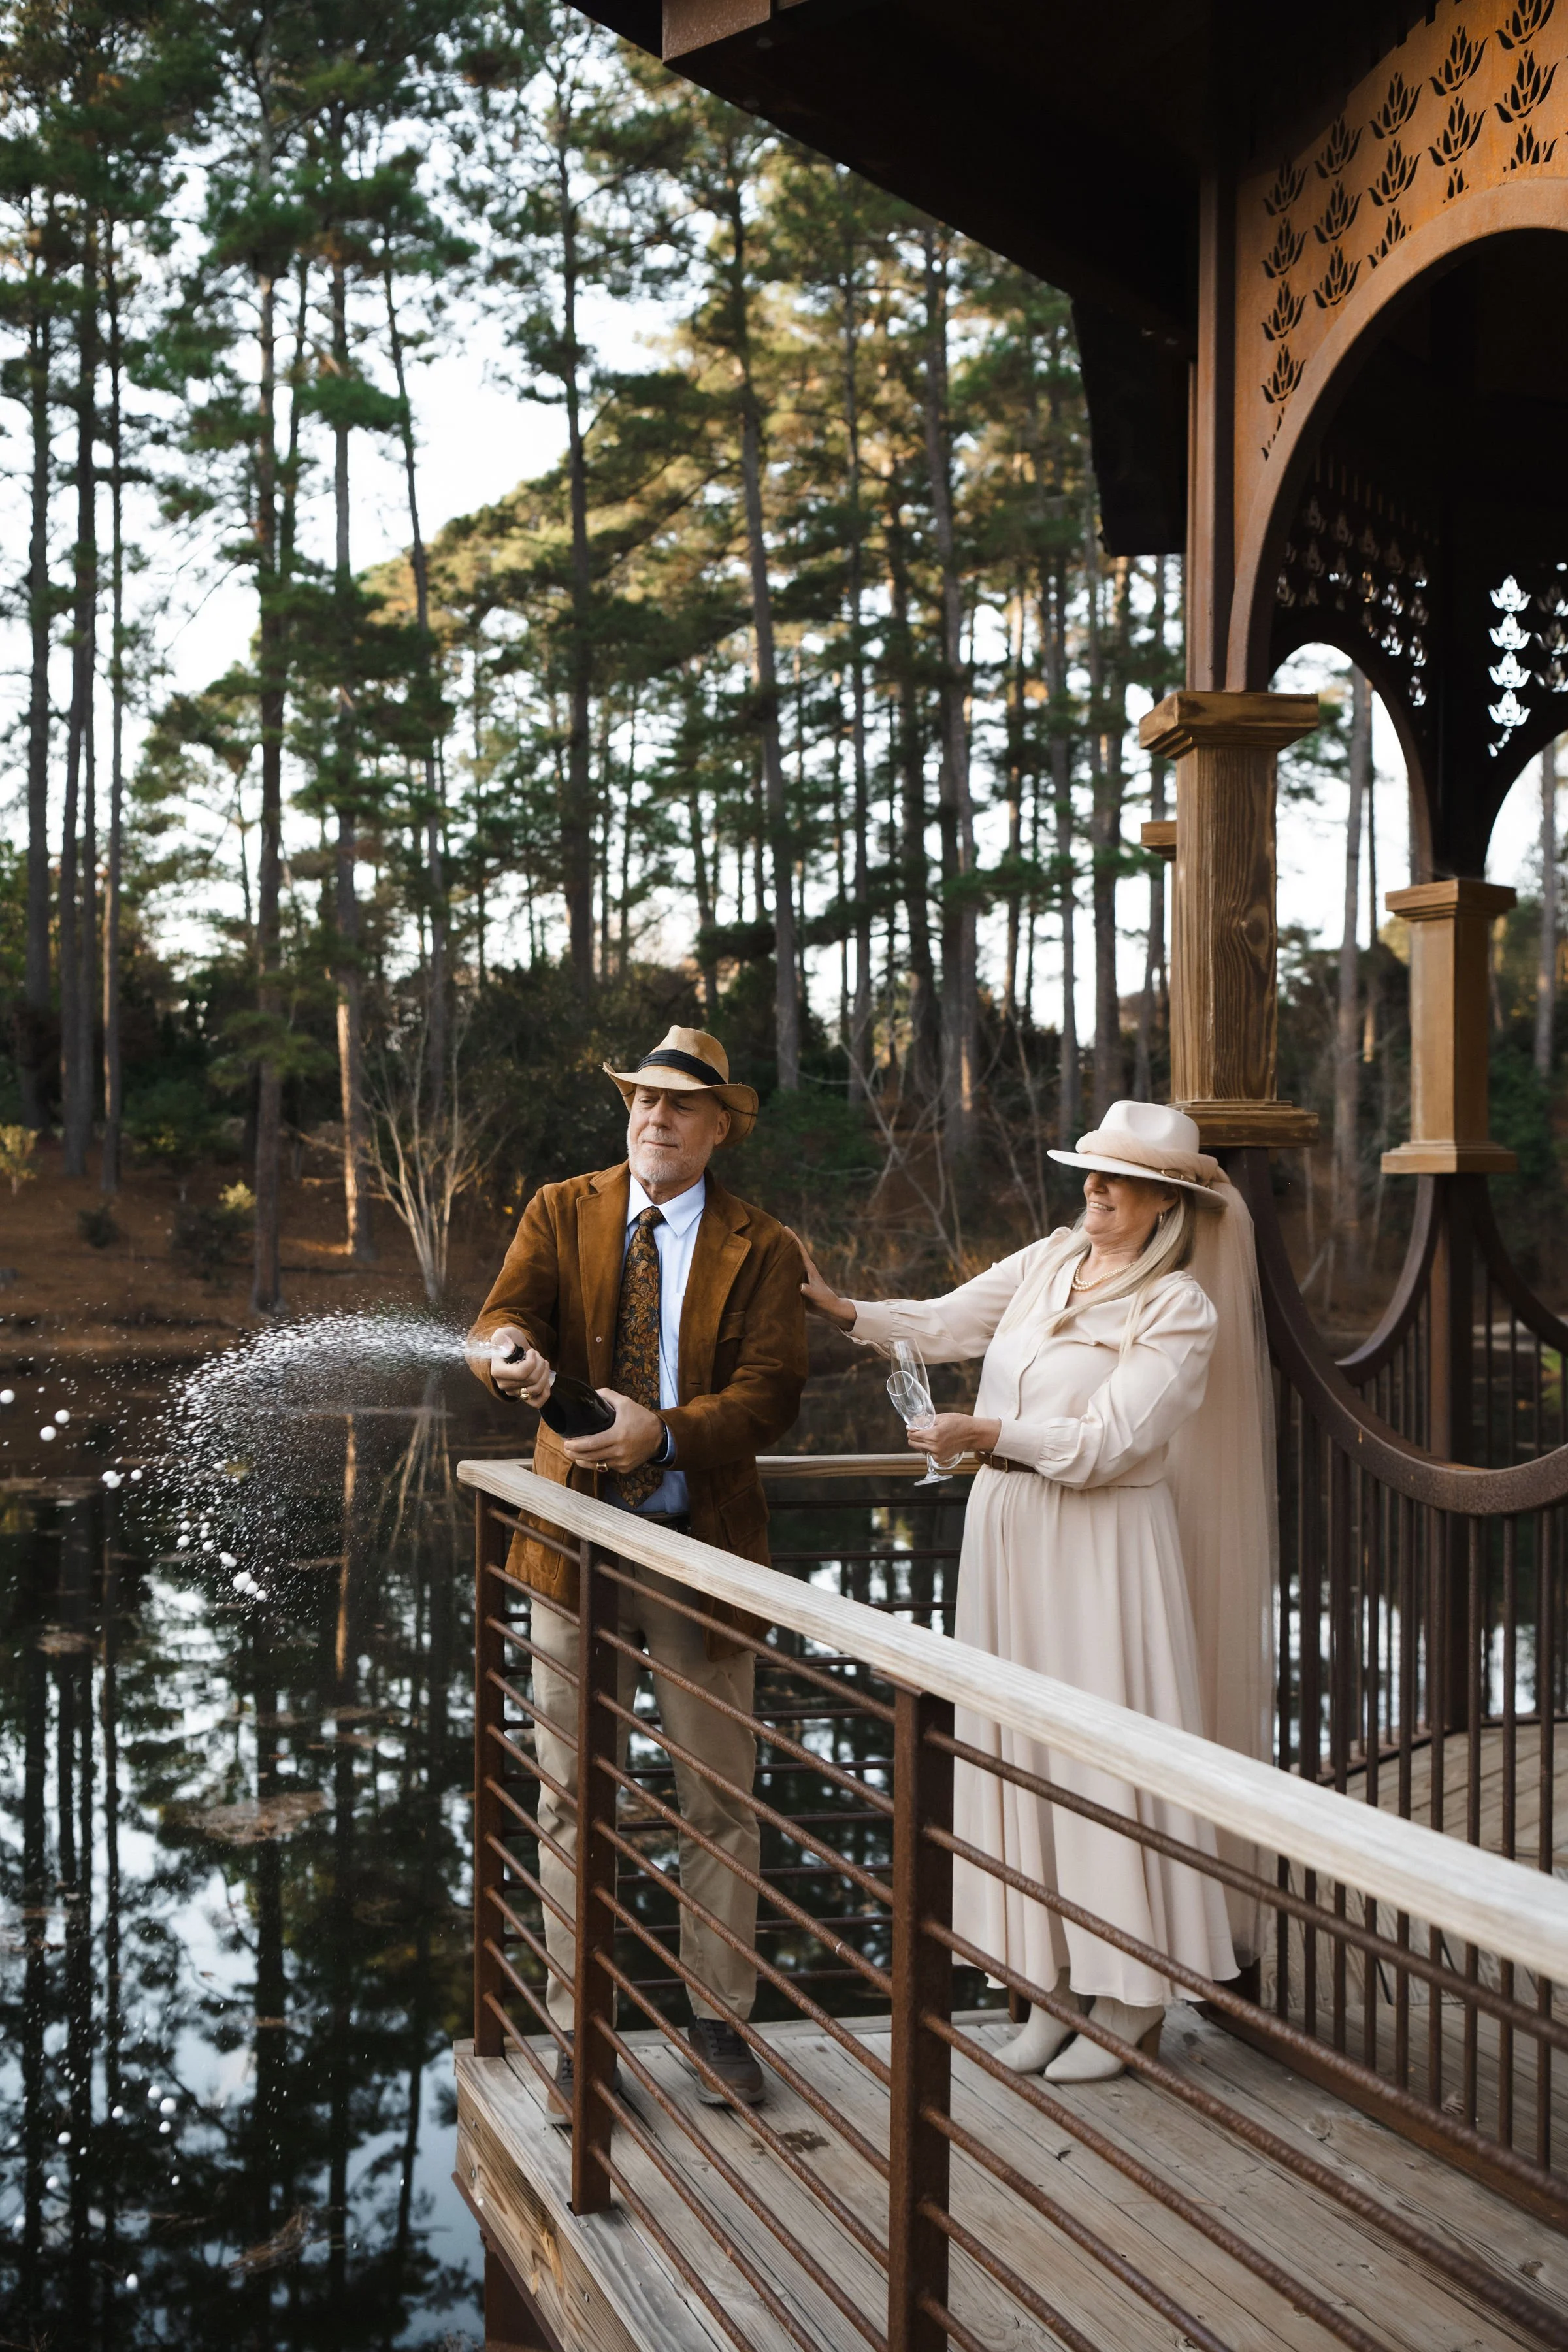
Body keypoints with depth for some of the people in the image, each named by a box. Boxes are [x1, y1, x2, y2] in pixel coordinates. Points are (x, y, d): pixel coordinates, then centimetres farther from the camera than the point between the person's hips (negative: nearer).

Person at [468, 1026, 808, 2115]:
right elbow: (501, 1318, -9)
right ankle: (582, 2034, 21)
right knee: (574, 1799, 8)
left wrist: (663, 1434, -25)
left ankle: (721, 2017, 25)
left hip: (702, 1546, -1)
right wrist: (510, 1352, -34)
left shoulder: (760, 1249, 1)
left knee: (720, 1800, 8)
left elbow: (771, 1390, -9)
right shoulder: (562, 1213, 6)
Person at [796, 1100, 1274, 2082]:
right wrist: (842, 1308, -2)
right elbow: (944, 1322, 10)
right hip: (1007, 1526, 6)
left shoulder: (1181, 1308, -8)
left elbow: (1109, 1441, -15)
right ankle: (1057, 1982, 20)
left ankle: (1134, 2005, 12)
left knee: (1105, 1751, -1)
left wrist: (986, 1432, -20)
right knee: (1021, 1751, 9)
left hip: (1101, 1544, -6)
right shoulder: (1050, 1262, 9)